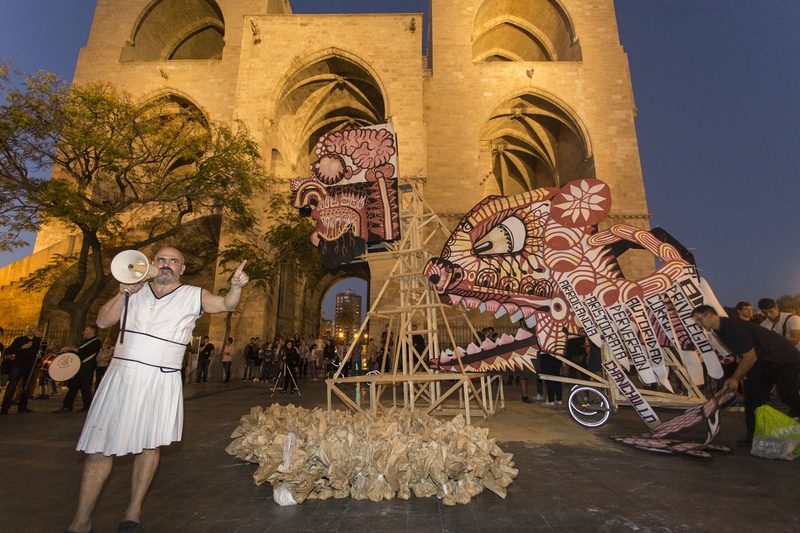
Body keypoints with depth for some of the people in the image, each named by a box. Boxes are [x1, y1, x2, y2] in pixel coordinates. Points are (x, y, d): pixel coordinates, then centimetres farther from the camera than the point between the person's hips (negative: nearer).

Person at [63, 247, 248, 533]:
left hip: (161, 381, -2)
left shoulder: (194, 296, 1)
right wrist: (122, 294, -8)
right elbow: (103, 321, 8)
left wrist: (235, 286, -30)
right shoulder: (135, 289, 10)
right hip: (122, 374, 2)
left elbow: (226, 304, -9)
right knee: (99, 446, 3)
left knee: (150, 445, 6)